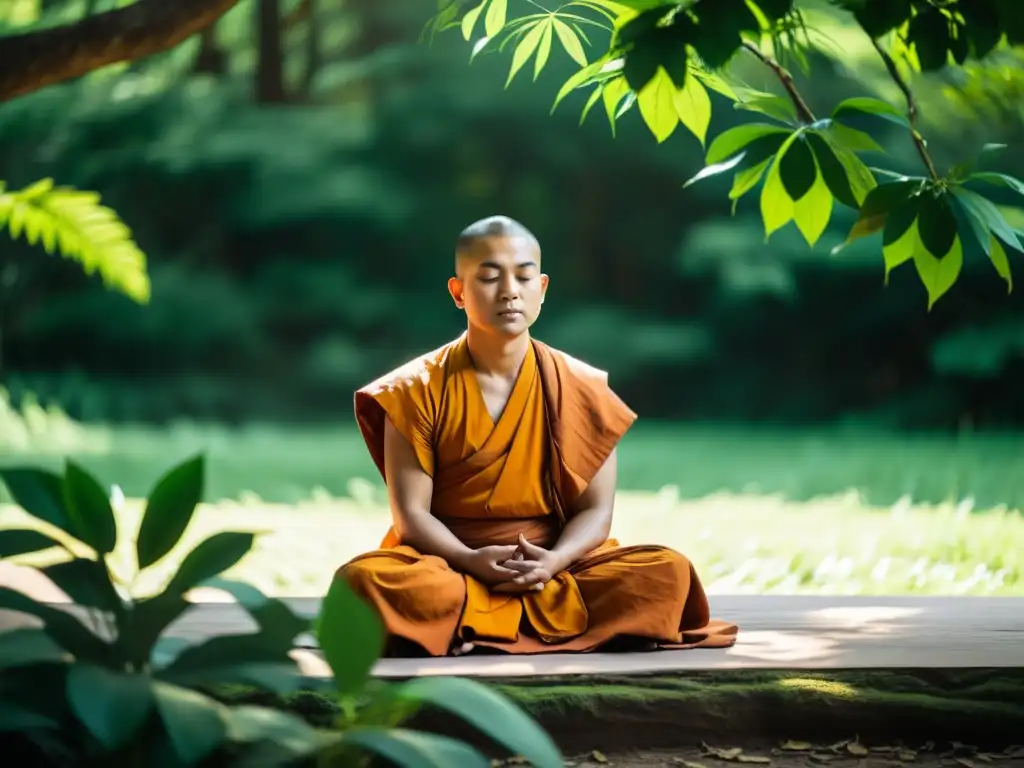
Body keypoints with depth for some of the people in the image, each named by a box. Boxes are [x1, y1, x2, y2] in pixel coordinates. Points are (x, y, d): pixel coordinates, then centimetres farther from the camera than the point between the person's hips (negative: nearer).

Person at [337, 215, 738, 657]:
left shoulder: (580, 389, 2)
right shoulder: (419, 390, -2)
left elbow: (595, 510, 0)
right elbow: (411, 513, -7)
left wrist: (553, 562, -22)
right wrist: (472, 561, -26)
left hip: (550, 567, 2)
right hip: (451, 563, -2)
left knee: (667, 573, -24)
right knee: (364, 579, -33)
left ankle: (465, 625, -22)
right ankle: (556, 623, -24)